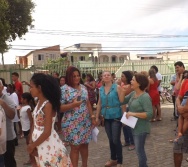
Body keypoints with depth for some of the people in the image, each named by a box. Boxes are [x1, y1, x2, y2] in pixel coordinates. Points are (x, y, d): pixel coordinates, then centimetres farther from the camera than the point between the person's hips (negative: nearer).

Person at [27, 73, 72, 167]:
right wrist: (30, 143, -3)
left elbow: (47, 132, -22)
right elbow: (34, 125, 8)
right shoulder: (39, 103, 5)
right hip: (39, 146, 7)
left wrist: (32, 145, -11)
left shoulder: (48, 105, -20)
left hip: (49, 146, -7)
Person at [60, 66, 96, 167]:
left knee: (84, 145, 15)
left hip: (85, 122, 6)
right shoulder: (64, 89, -10)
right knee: (75, 147, 0)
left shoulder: (83, 87, 8)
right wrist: (72, 104, -26)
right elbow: (60, 108, -13)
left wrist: (92, 116, 10)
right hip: (72, 124, -6)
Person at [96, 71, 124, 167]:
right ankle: (113, 159, 31)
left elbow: (122, 101, -11)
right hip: (106, 118, 5)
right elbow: (99, 104, 11)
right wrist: (97, 117, 12)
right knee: (110, 139, 15)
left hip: (116, 117, -5)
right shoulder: (101, 89, 6)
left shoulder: (117, 87, -9)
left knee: (116, 140, -3)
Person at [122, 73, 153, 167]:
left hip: (141, 128, -9)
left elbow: (149, 114, -27)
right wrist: (121, 90, -6)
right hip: (134, 127, 9)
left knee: (139, 151, 4)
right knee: (139, 150, 23)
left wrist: (133, 114, -28)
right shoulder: (133, 94, 3)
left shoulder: (145, 97, -22)